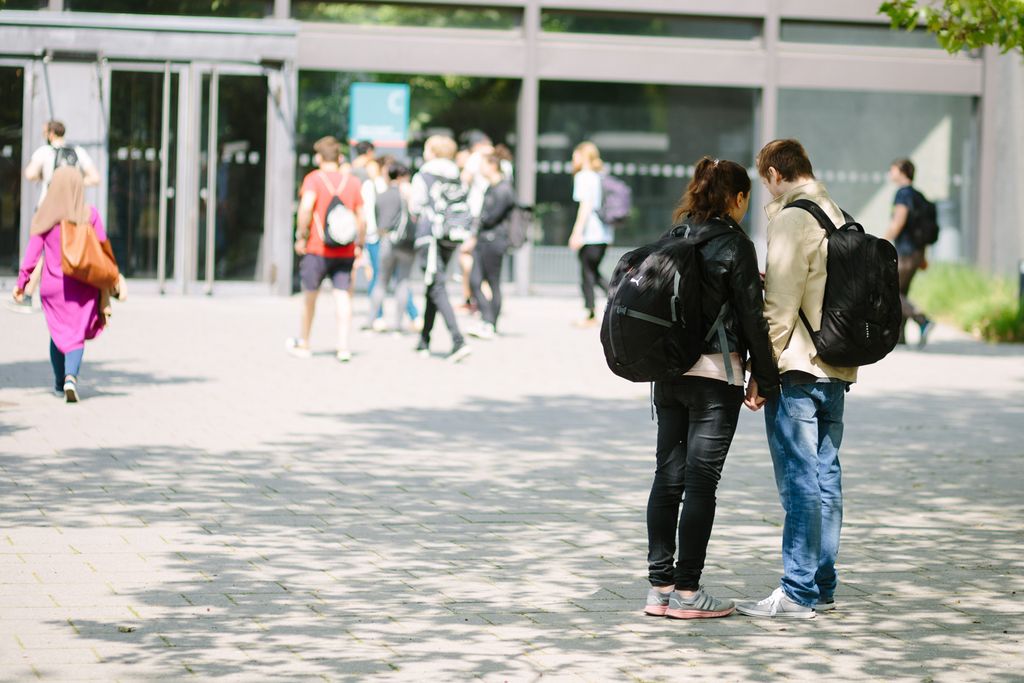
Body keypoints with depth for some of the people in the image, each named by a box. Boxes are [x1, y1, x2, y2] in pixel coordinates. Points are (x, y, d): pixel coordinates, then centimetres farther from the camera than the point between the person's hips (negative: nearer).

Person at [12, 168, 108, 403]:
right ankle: (71, 376, -22)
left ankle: (59, 382, 26)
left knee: (58, 333, 18)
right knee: (77, 334, 2)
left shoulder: (44, 216, -3)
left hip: (52, 285, 1)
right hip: (82, 286, -1)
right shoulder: (90, 215, -5)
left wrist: (21, 282, -1)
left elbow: (32, 252, -5)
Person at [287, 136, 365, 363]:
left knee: (309, 296, 12)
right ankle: (343, 346, -11)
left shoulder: (314, 178, -4)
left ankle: (302, 343, 26)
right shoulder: (352, 181, 7)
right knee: (343, 296, 0)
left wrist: (301, 236, -11)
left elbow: (306, 207, -20)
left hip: (317, 249, -2)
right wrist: (359, 244, 19)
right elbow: (361, 218, 8)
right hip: (345, 251, 2)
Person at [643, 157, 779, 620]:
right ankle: (687, 592, -1)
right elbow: (751, 319, -10)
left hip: (668, 371, 6)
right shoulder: (735, 245, -10)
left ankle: (660, 586, 10)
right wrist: (764, 379, -2)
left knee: (668, 477, 8)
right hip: (713, 374, -6)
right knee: (701, 481, -3)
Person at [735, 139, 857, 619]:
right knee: (825, 478, 11)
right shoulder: (841, 218, 13)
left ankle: (798, 593, -4)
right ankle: (822, 587, 16)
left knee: (799, 481, -6)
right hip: (836, 370, 8)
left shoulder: (791, 218, -12)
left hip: (798, 369, -8)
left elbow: (781, 304, -15)